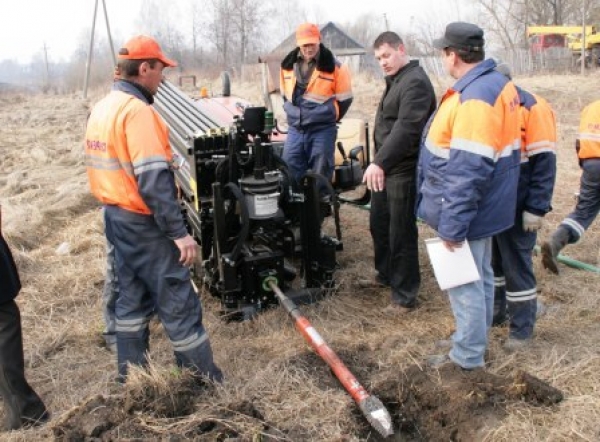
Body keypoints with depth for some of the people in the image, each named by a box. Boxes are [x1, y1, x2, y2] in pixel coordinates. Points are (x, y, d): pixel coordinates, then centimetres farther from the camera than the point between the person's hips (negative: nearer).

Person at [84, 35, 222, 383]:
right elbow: (153, 181, -26)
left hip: (116, 216, 9)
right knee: (178, 301, 1)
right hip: (143, 223, -9)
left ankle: (132, 372, 30)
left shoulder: (102, 108, 9)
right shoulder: (138, 111, -21)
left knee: (132, 296, 18)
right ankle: (205, 377, 12)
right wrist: (179, 232, -24)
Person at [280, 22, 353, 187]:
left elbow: (345, 99, 1)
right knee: (289, 175, 5)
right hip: (295, 129, 4)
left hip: (322, 130, -4)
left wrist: (327, 118, 7)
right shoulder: (287, 65, 6)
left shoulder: (334, 67, -6)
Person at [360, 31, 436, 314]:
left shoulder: (415, 82, -16)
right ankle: (386, 275, 40)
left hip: (403, 171, -10)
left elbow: (406, 128, -29)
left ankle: (405, 295, 10)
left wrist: (380, 162, -36)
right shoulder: (395, 79, 17)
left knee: (401, 233, -3)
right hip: (385, 167, 10)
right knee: (378, 224, 21)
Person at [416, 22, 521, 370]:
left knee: (464, 284, 4)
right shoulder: (498, 83, 7)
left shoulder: (475, 99, -26)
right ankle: (477, 341, 39)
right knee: (480, 277, 22)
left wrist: (452, 224, -23)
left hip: (468, 212, -10)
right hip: (484, 209, 10)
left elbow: (468, 172, -29)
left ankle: (468, 356, 20)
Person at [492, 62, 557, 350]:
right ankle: (494, 312, 34)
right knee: (490, 261, 17)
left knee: (517, 267, 4)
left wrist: (536, 208, -18)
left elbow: (544, 163, -15)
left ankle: (522, 328, 17)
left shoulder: (533, 109, -14)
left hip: (516, 206, -6)